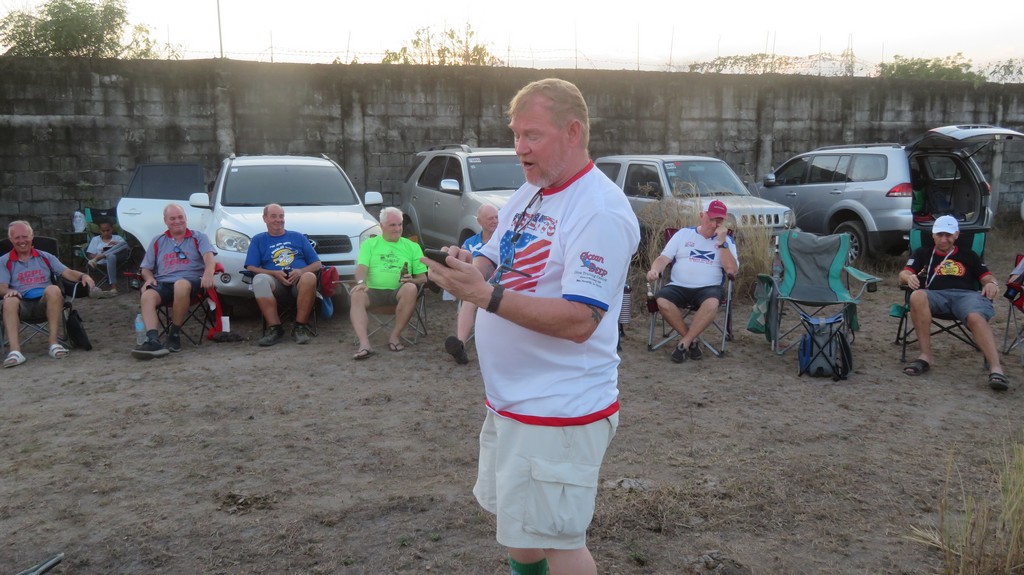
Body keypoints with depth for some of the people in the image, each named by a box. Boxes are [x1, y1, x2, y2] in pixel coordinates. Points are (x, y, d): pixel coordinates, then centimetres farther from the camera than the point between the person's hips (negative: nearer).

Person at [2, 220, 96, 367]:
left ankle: (54, 343, -34)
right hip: (22, 304, -1)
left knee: (53, 289, -34)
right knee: (10, 301, -36)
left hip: (45, 302, 1)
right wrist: (9, 291, -23)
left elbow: (67, 273, 6)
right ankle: (15, 351, -47)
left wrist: (83, 276, -17)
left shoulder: (45, 257, 19)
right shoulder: (5, 261, 15)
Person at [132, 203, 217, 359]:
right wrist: (149, 278, -3)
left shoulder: (198, 238, 16)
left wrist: (208, 274, -27)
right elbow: (146, 269, 23)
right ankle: (153, 340, -49)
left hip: (190, 280, -3)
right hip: (162, 283, 3)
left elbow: (209, 257, -4)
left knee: (181, 285, -40)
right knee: (147, 296, -31)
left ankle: (175, 334, -24)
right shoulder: (158, 242, 25)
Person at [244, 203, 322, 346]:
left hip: (298, 279, 0)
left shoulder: (298, 237, 24)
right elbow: (251, 267, 8)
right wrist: (274, 273, -10)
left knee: (309, 277, -37)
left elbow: (317, 264, 15)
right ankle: (274, 328, -32)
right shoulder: (258, 240, 22)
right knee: (259, 280, -35)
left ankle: (300, 327, -28)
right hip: (275, 280, 0)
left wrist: (301, 271, -8)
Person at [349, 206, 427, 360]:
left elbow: (422, 278, 14)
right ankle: (364, 344, -41)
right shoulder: (369, 244, 19)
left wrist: (412, 280, -11)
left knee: (411, 289, -35)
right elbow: (362, 267, 3)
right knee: (356, 295, -32)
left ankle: (395, 336, -23)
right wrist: (361, 282, -20)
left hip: (398, 291, 0)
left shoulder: (412, 247, 19)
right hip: (373, 290, 0)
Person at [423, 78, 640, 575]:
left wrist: (484, 294, -31)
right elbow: (493, 260, 14)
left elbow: (579, 321, -25)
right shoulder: (527, 194, 9)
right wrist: (464, 266, -11)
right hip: (508, 400, 9)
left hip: (558, 412, -9)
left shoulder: (600, 211, -19)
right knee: (517, 529, 23)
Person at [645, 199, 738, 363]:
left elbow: (732, 270, -4)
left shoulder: (727, 241, 10)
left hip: (708, 288, -1)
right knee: (662, 300, -31)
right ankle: (692, 339, -11)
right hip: (678, 287, 1)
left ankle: (684, 343, -20)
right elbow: (663, 258, 7)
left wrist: (722, 242, -10)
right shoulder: (683, 234, 12)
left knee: (712, 302, -37)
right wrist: (654, 270, -16)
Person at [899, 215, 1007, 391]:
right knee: (917, 296, -38)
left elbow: (987, 277, 21)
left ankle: (995, 368, -50)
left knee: (976, 318, -36)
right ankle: (926, 356, -34)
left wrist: (992, 283, -5)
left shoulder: (969, 256, 30)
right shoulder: (923, 253, 28)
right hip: (935, 295, 0)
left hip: (967, 295, 0)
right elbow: (903, 274, 14)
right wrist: (909, 277, -13)